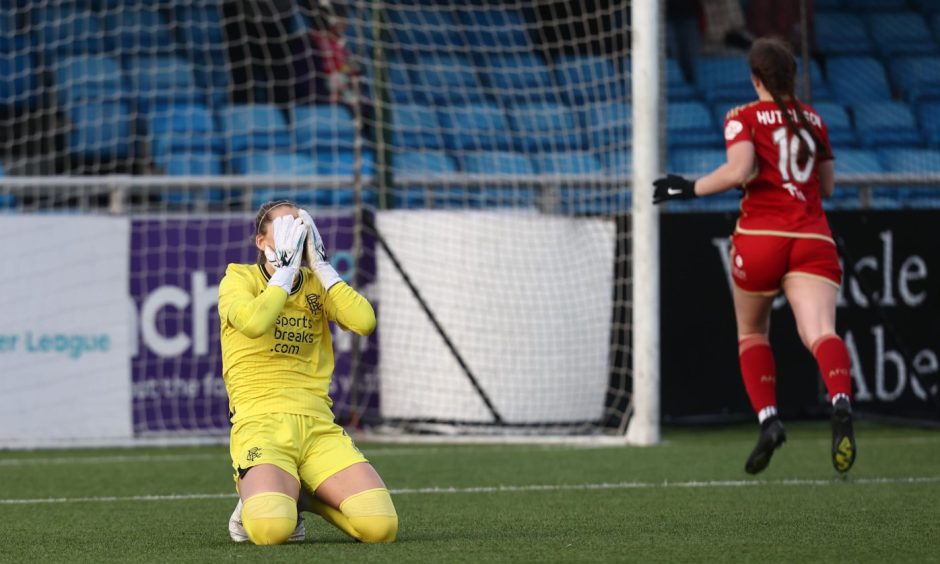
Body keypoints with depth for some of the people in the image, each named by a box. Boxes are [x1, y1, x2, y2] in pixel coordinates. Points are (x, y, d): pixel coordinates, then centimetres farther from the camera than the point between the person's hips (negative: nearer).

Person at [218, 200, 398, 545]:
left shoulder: (317, 285, 16)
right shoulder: (239, 279, 4)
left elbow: (364, 321, -5)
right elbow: (254, 322, -21)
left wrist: (319, 265, -1)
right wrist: (287, 268, -10)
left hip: (318, 425, 5)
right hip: (261, 422, -4)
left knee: (381, 526, -17)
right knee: (270, 529, -34)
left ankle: (305, 497, 13)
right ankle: (255, 502, 6)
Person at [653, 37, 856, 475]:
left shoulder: (744, 118, 3)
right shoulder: (813, 120, 17)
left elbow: (739, 171, -14)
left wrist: (690, 188, -2)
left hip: (761, 236, -2)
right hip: (813, 239, 2)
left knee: (751, 333, 19)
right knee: (819, 332, -16)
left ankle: (768, 419, 3)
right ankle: (841, 402, -45)